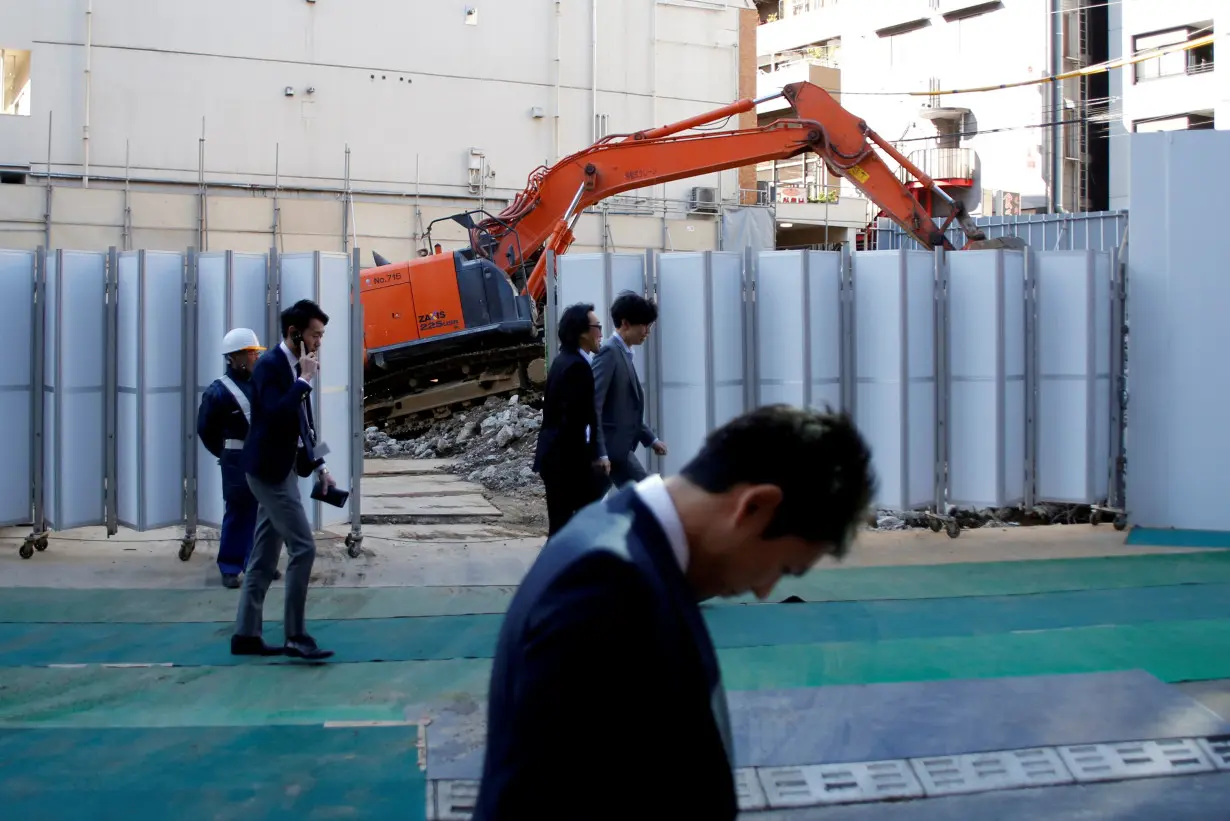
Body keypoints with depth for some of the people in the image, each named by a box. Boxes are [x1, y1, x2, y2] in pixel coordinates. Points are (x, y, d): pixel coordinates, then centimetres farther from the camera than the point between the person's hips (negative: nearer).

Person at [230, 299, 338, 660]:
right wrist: (305, 380, -21)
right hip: (270, 469, -9)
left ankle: (246, 634, 17)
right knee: (303, 548, -11)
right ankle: (295, 637, -5)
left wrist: (318, 465, 13)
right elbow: (276, 416, -28)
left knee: (265, 556, 11)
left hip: (281, 469, 9)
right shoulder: (270, 364, -15)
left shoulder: (294, 368, 12)